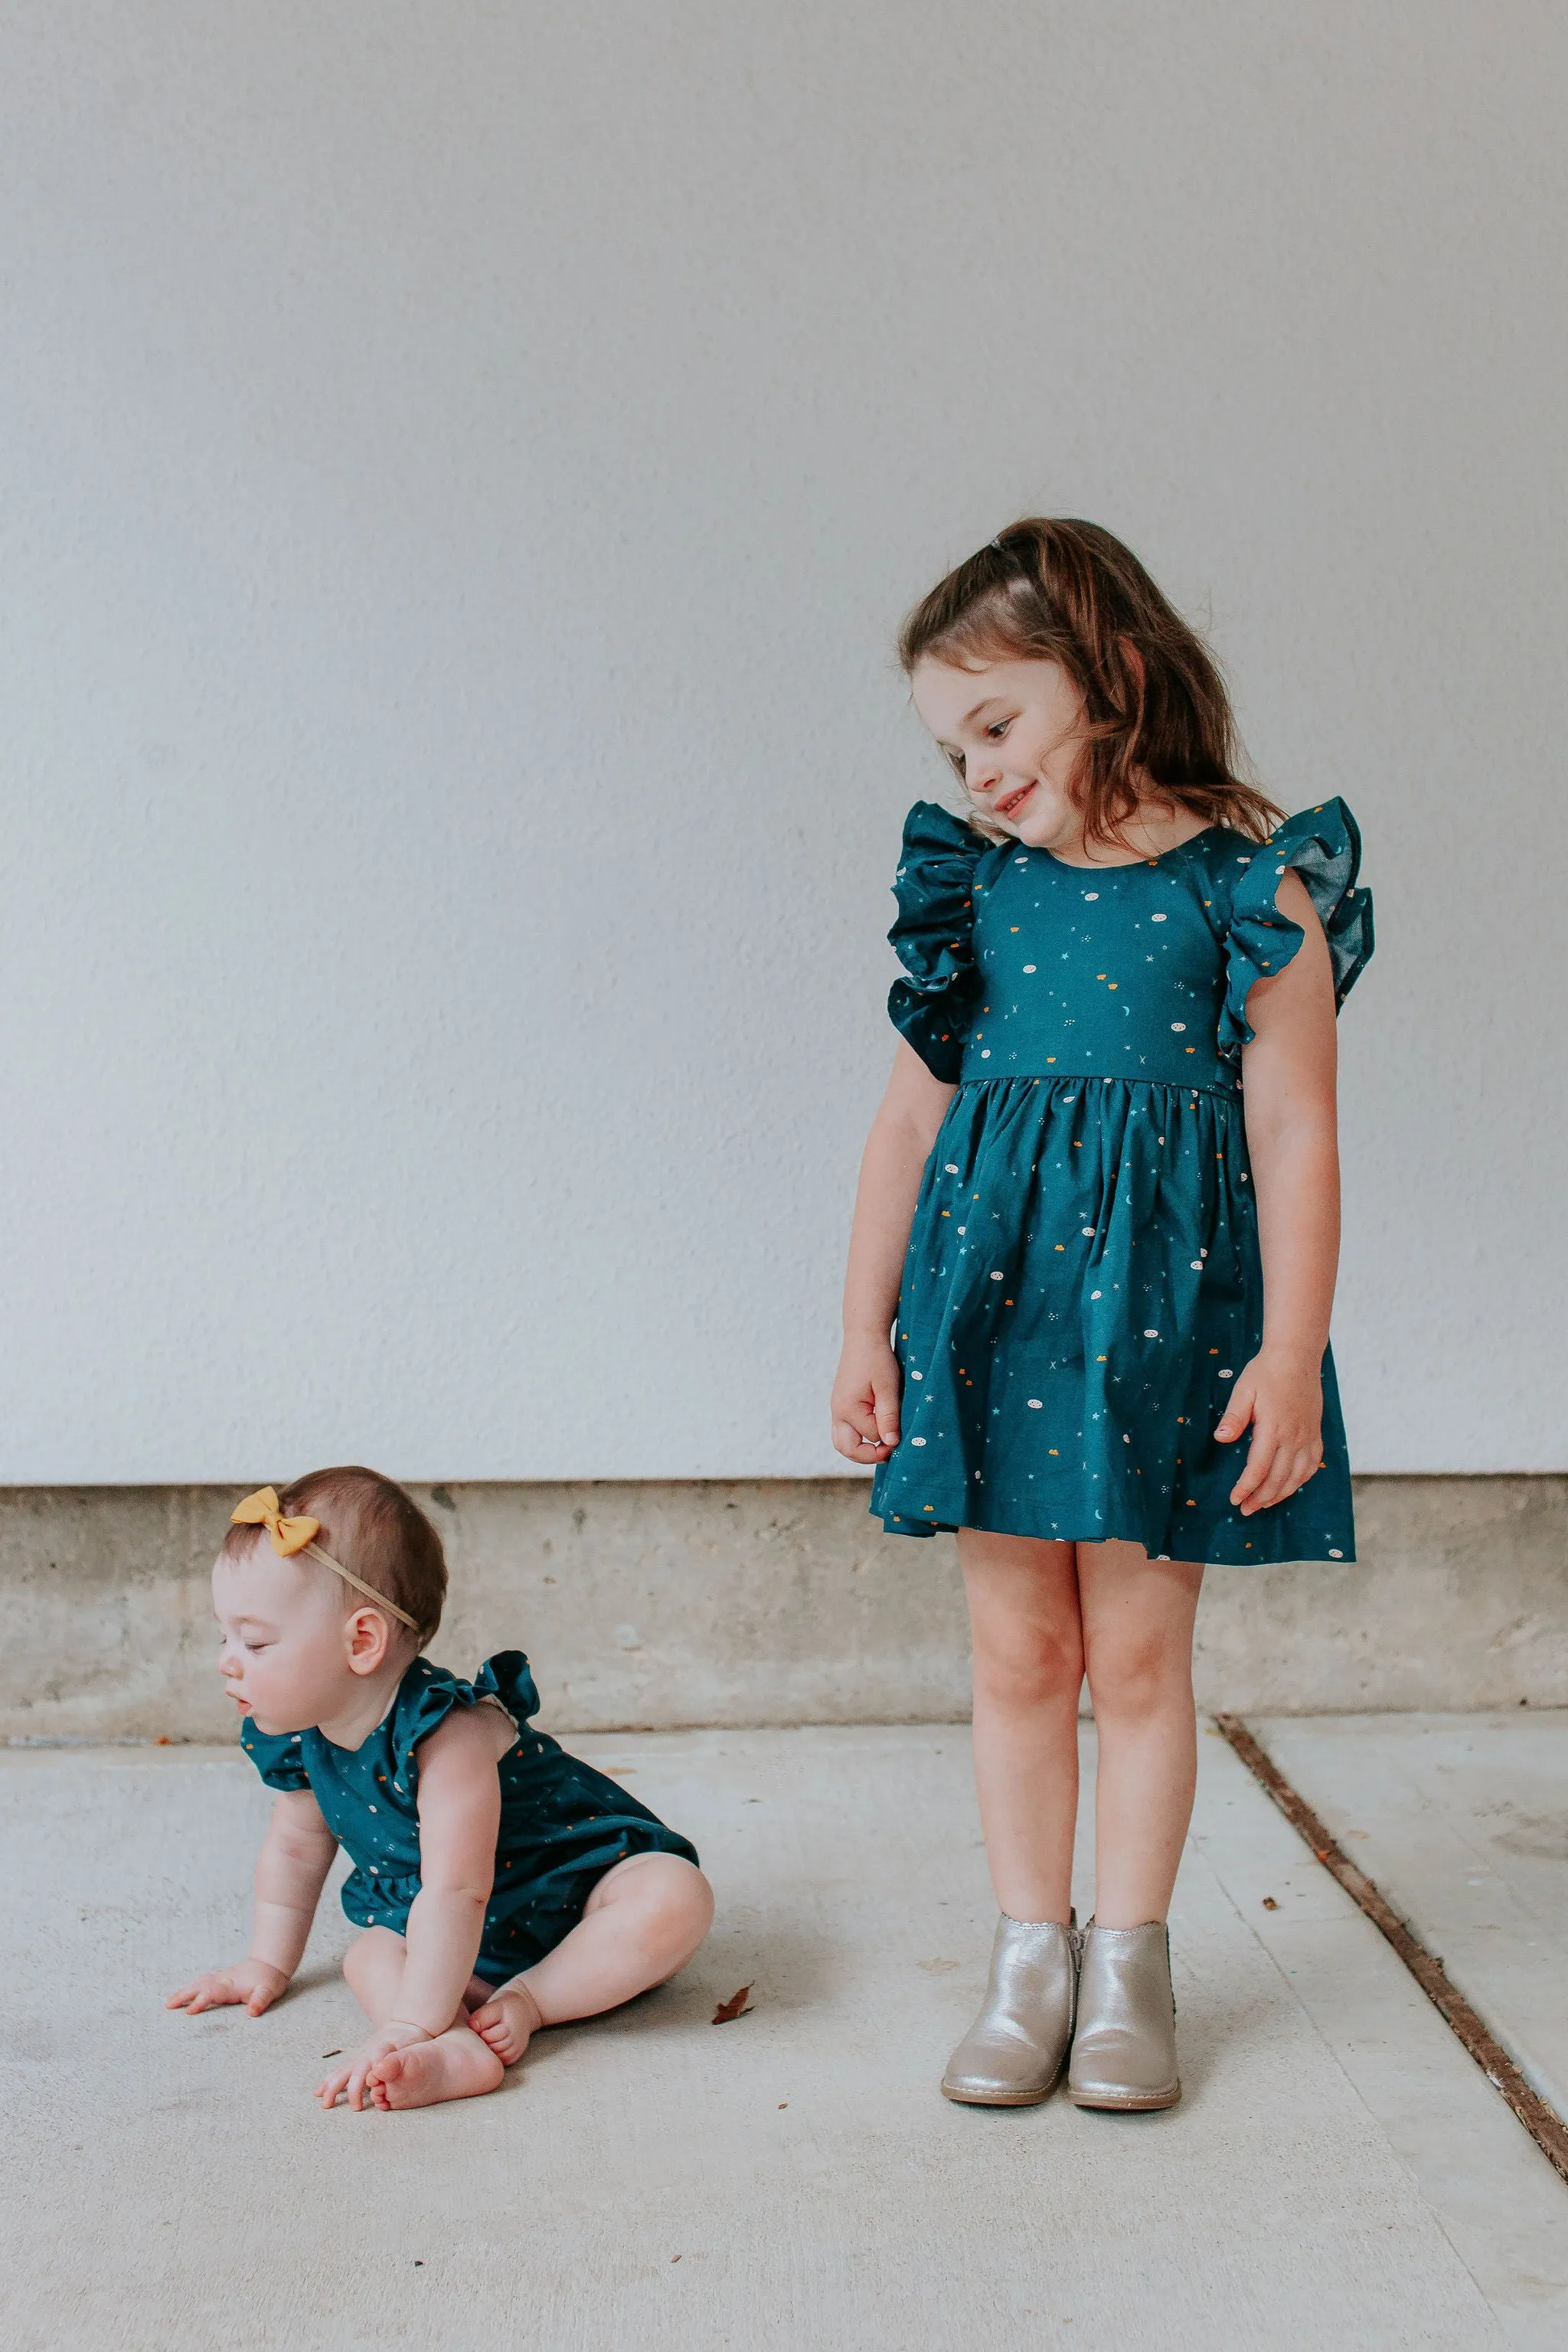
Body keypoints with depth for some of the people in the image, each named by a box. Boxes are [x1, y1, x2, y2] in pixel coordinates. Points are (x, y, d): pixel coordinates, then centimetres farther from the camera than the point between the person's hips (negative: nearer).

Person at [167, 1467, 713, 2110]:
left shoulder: (448, 1732, -33)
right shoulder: (296, 1739, -7)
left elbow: (456, 1893, -38)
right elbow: (296, 1847, 13)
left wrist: (407, 2027, -41)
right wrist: (268, 1966, 19)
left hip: (580, 1883, -7)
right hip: (467, 1938, 7)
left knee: (675, 1897, -32)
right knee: (370, 1956, -18)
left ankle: (525, 2001, -26)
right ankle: (461, 2049, -43)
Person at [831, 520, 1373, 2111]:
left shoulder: (1250, 887, -5)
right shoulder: (975, 879, 6)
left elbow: (1295, 1136, -6)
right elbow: (913, 1114, 7)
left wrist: (1290, 1353, -10)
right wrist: (866, 1325, 4)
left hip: (1164, 1291, -3)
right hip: (990, 1282, 3)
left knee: (1138, 1650, 6)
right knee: (1017, 1649, 9)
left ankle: (1127, 1962, 22)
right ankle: (1029, 1960, 22)